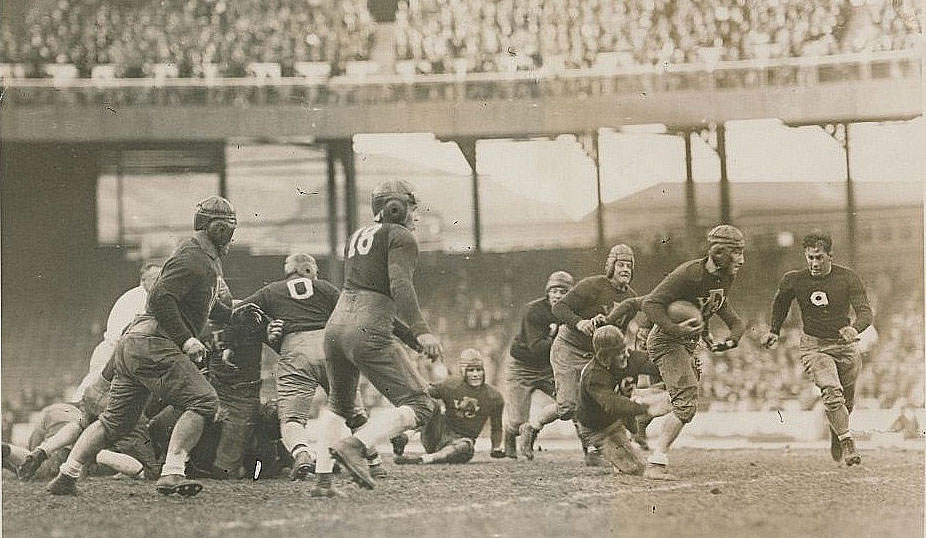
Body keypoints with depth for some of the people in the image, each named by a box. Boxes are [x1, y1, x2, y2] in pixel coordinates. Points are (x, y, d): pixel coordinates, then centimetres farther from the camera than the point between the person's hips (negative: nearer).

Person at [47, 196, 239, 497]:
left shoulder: (208, 258, 21)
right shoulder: (193, 258, -11)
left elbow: (206, 303, 36)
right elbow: (161, 297, -22)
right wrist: (185, 339, -21)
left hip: (131, 345, 10)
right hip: (153, 345, -10)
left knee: (116, 420, 13)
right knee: (203, 401, -14)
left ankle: (65, 477, 14)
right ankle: (172, 474, -21)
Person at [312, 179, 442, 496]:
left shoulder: (357, 237, 22)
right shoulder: (401, 237, -1)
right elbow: (400, 286, -16)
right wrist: (421, 330, -23)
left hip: (336, 326, 8)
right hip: (369, 333, -8)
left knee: (338, 405, 27)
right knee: (419, 407, -4)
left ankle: (322, 480, 18)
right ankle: (355, 444, -23)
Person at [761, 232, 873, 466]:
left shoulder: (848, 278, -10)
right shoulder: (793, 280, -6)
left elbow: (865, 312, -16)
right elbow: (780, 303, 16)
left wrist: (854, 328, -36)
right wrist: (774, 331, 13)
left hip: (845, 344, 1)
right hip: (814, 346, -1)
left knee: (847, 401, 11)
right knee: (832, 392, -23)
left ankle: (836, 433, 41)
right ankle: (848, 443, -18)